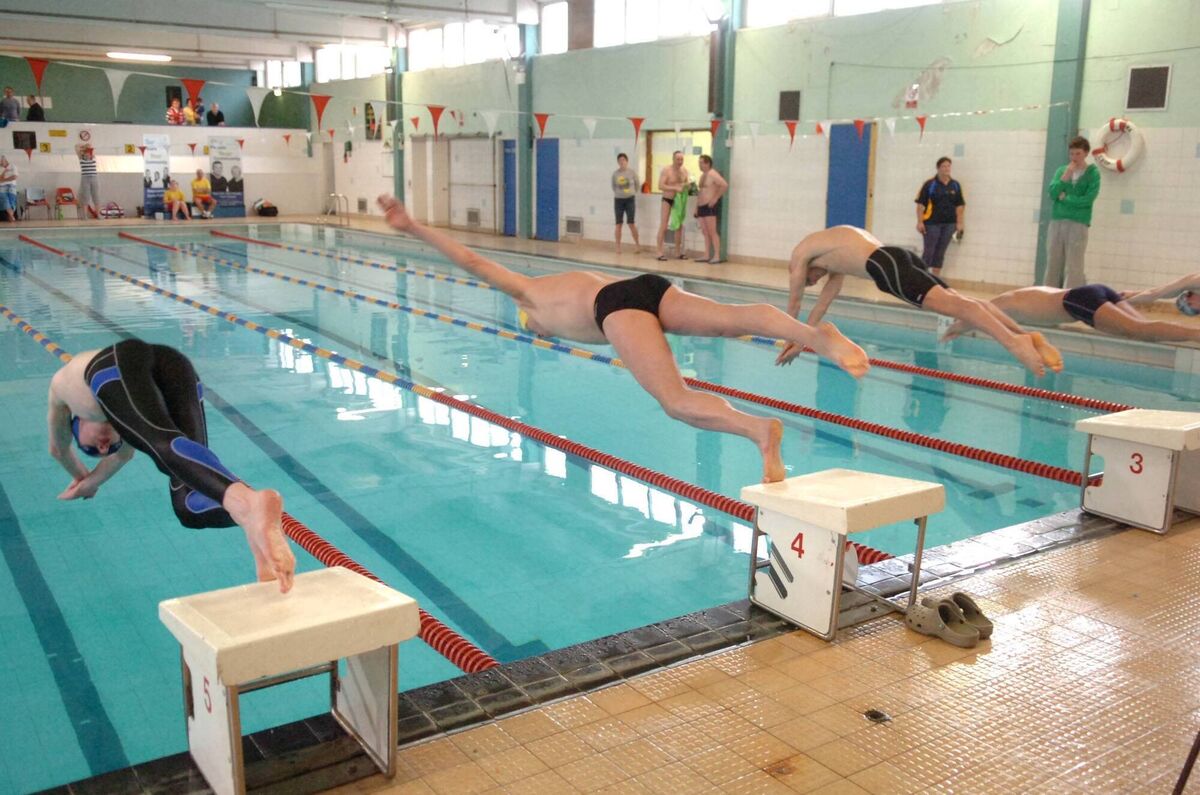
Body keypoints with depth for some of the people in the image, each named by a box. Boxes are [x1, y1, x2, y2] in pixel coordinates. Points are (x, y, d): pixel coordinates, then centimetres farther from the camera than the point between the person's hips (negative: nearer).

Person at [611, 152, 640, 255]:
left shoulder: (632, 172, -4)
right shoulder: (615, 174, -1)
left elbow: (637, 185, 9)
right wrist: (619, 193, 10)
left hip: (630, 199, -2)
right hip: (618, 200, 2)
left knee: (631, 223, -5)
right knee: (618, 224, 1)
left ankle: (637, 244, 11)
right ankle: (618, 246, 8)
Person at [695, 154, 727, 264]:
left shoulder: (713, 174, -10)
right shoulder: (702, 175, 19)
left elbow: (725, 185, -21)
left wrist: (715, 198, -19)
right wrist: (696, 206, 20)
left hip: (710, 207, -9)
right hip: (701, 206, 9)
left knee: (712, 232, -9)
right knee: (705, 232, 8)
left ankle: (717, 256, -9)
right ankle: (706, 256, 11)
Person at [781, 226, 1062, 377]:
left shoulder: (801, 252, 20)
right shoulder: (836, 249, 43)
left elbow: (794, 302, 24)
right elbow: (824, 301, 46)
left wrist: (790, 341, 34)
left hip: (885, 264, -8)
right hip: (899, 257, 8)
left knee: (948, 303, -25)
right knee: (957, 300, -2)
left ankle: (1012, 342, -42)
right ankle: (1027, 335, -17)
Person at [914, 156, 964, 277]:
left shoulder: (955, 185, 6)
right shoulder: (930, 184, -6)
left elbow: (959, 205, 10)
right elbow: (921, 204, -7)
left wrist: (959, 223, 6)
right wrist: (920, 222, -12)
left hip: (949, 224, 4)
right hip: (932, 223, -4)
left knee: (940, 253, 10)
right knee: (929, 251, -3)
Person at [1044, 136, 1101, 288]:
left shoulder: (1093, 172, 2)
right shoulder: (1061, 170, 13)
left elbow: (1088, 199, -9)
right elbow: (1052, 194, 1)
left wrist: (1065, 198, -2)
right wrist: (1065, 177, -10)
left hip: (1078, 224, -4)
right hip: (1056, 222, 4)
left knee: (1073, 268, -6)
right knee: (1052, 265, 5)